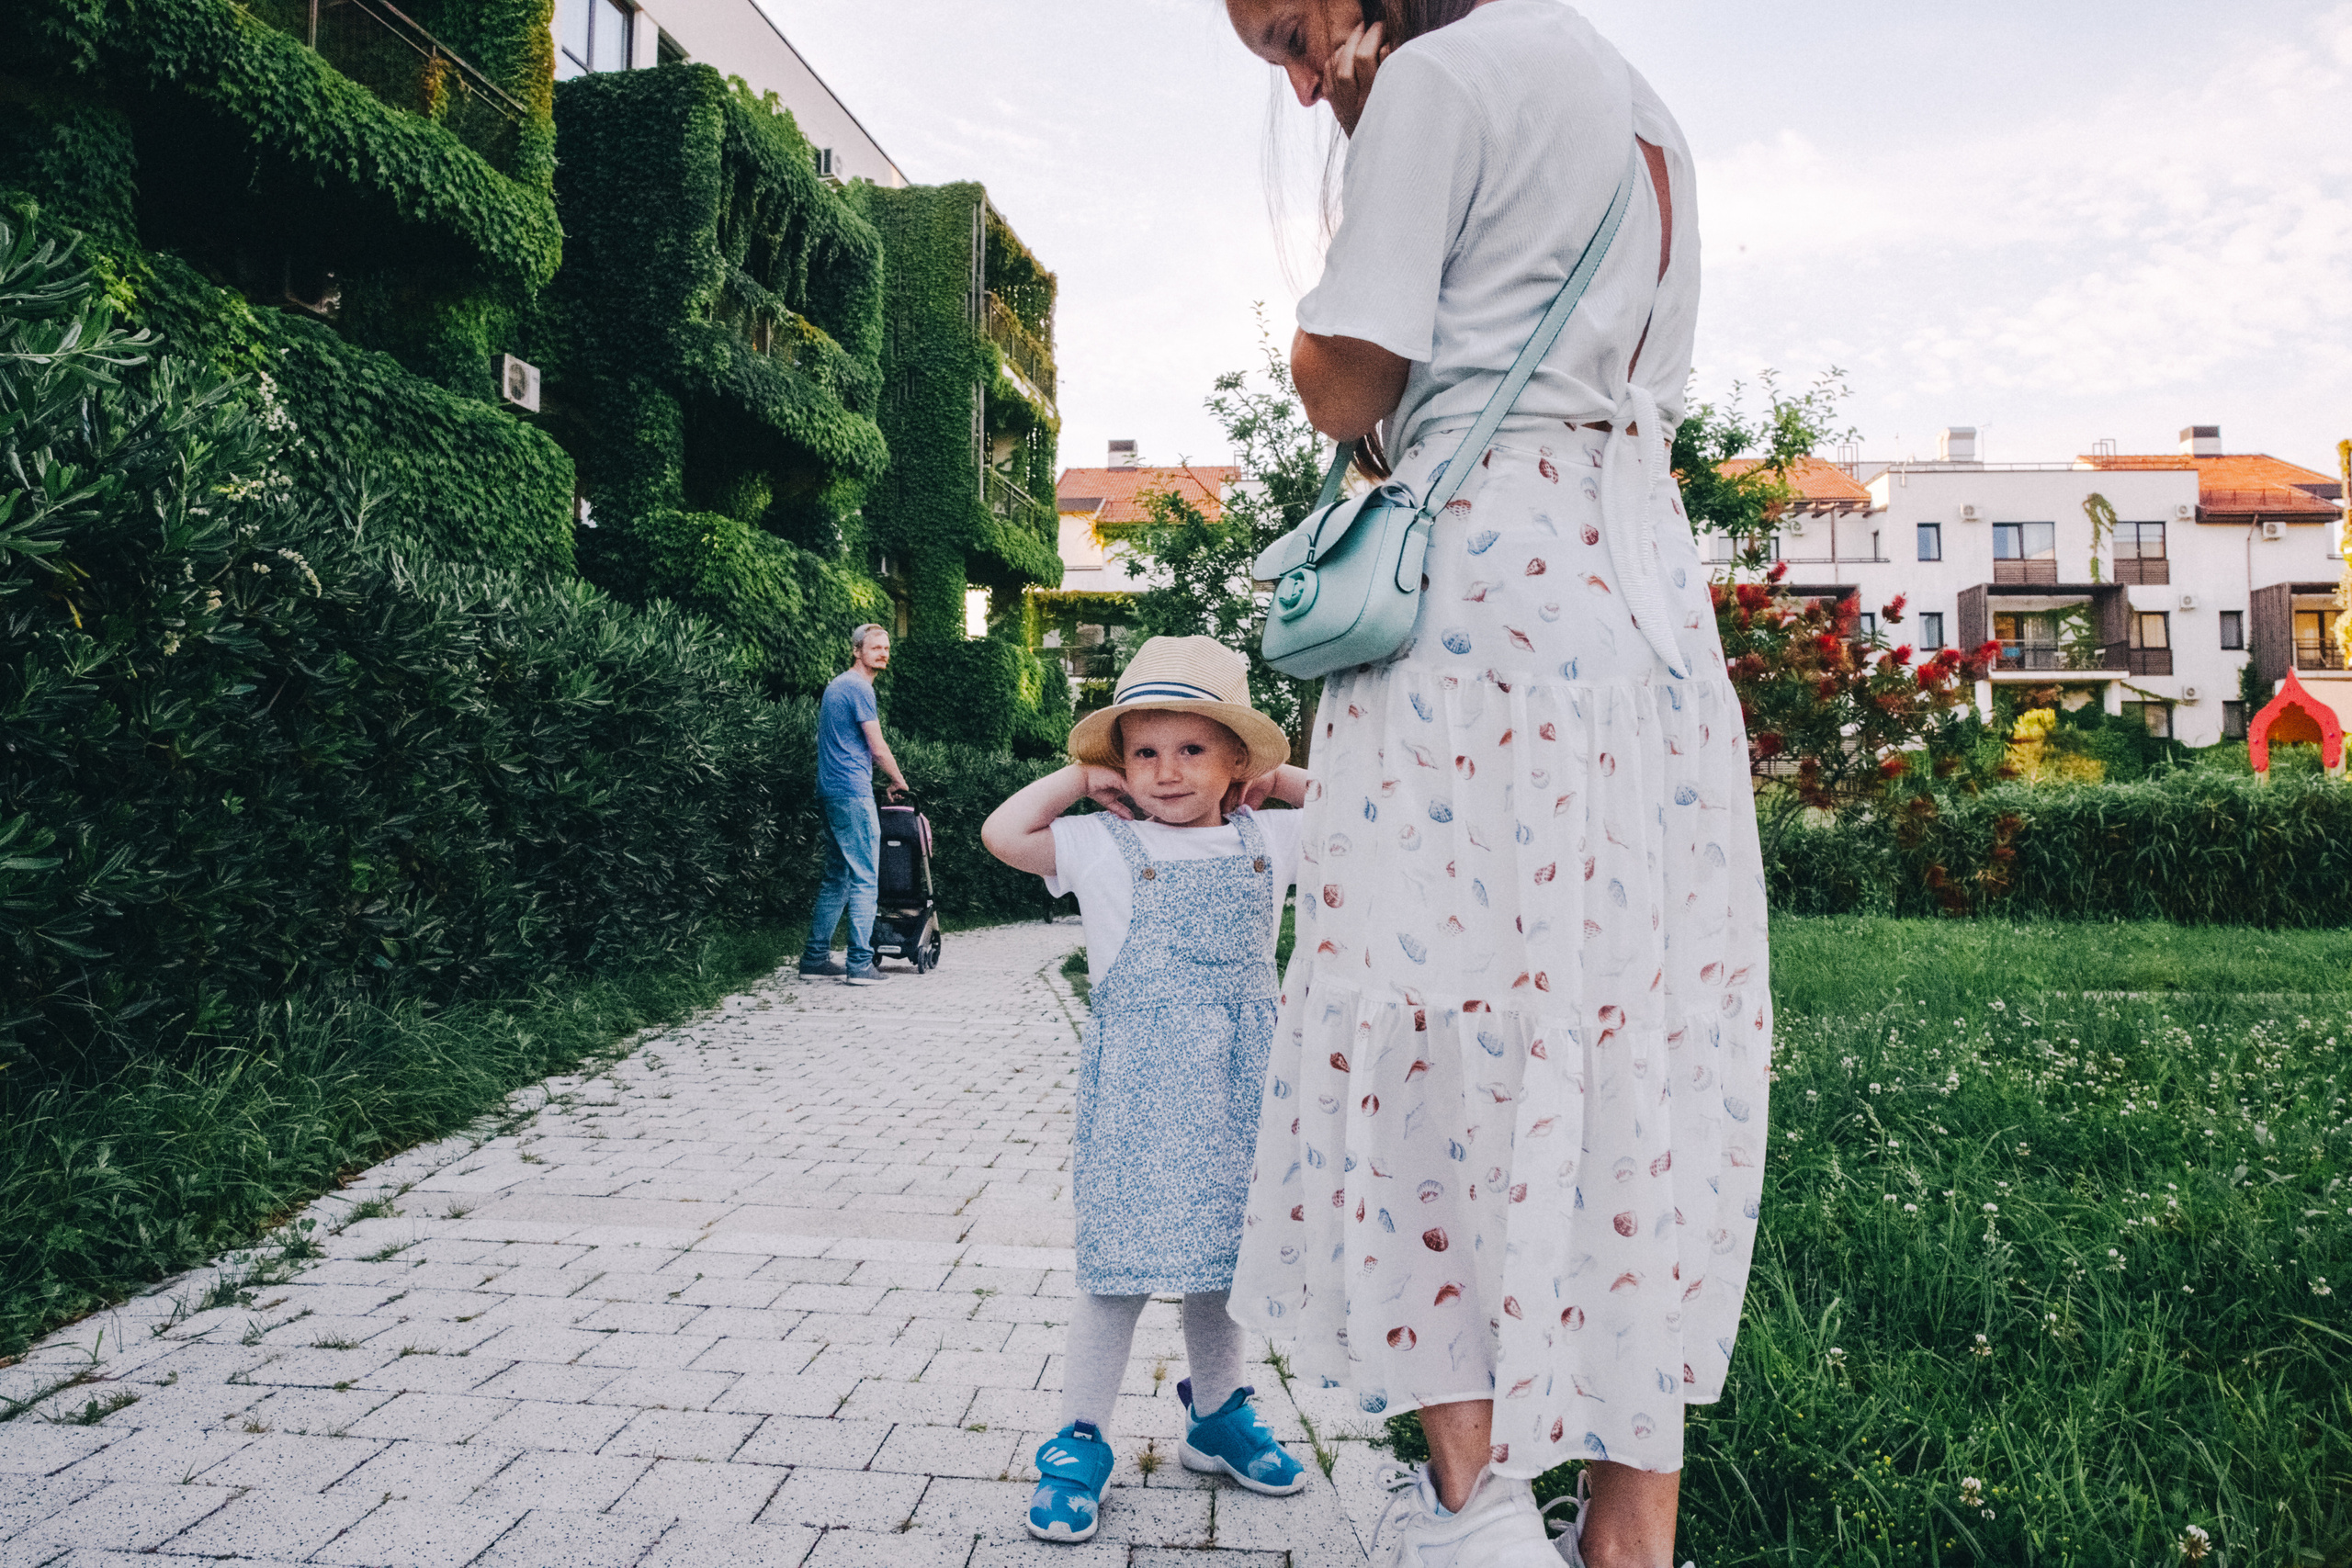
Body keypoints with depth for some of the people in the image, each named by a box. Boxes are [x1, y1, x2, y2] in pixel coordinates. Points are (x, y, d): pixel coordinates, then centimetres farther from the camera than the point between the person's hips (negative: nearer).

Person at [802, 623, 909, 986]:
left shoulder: (837, 684, 20)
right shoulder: (858, 687, -11)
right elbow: (878, 747, -10)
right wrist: (899, 781, 4)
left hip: (833, 792, 10)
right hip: (853, 793, -10)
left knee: (837, 878, 14)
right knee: (864, 880, -7)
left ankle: (815, 957, 16)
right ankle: (860, 965, -7)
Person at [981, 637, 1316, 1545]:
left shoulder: (1267, 841, 7)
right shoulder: (1104, 845, -2)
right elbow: (1001, 834, -8)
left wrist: (1282, 777, 9)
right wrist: (1081, 776, -2)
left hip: (1237, 1092, 4)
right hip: (1136, 1093, -4)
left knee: (1220, 1258, 16)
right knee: (1119, 1272, 1)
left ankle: (1215, 1416, 37)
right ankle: (1079, 1444, 16)